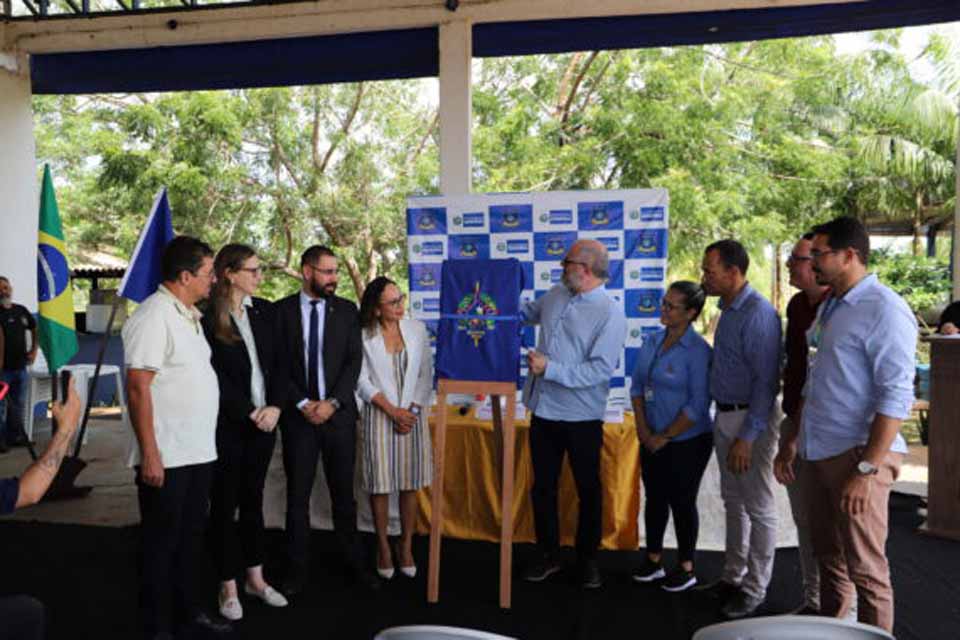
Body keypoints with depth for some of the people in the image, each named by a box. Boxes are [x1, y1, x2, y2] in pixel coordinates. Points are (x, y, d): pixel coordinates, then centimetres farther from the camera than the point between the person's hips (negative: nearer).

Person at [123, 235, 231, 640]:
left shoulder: (188, 314, 11)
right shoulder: (153, 316, -16)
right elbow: (138, 388, -19)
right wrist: (150, 454, -20)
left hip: (199, 451, 8)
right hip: (166, 456, -8)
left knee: (191, 535, 19)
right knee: (161, 542, 7)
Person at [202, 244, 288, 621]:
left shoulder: (265, 311, 6)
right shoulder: (208, 317, -11)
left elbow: (276, 363, 6)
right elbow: (215, 376, -12)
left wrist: (274, 407, -7)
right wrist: (249, 413, -13)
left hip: (264, 421, 5)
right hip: (227, 425, -5)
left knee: (253, 499, 16)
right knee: (224, 504, 9)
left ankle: (256, 578, 29)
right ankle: (228, 587, 22)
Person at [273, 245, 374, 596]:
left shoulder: (347, 310, 4)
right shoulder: (282, 310, 1)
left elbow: (354, 361, -2)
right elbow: (278, 365, -1)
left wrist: (332, 402, -11)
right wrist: (302, 403, -10)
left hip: (339, 414, 1)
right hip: (298, 415, -1)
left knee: (343, 494, 10)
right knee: (297, 496, 7)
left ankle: (354, 562, 23)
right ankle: (297, 569, 20)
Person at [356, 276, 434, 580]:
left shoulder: (417, 329, 4)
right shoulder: (364, 336, -4)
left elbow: (426, 374, 4)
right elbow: (362, 381, -5)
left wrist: (412, 410, -6)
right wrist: (392, 411, -11)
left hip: (412, 415, 2)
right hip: (379, 416, -2)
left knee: (410, 484, 6)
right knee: (380, 485, 3)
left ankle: (406, 546, 20)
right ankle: (383, 547, 20)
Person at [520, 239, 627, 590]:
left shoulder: (611, 314, -15)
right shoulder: (556, 295, 4)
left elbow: (601, 370, -21)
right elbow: (526, 312, 25)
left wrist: (549, 368, -24)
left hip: (582, 417, -6)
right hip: (543, 410, 6)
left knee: (588, 490, 12)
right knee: (542, 487, 15)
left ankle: (588, 559, 30)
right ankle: (548, 554, 32)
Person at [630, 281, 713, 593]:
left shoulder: (698, 351, -16)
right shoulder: (652, 341, 3)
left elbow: (698, 404, -18)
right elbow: (637, 386, 7)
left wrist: (665, 437, -14)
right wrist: (643, 429, -3)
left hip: (687, 442, -5)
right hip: (652, 440, 6)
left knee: (682, 502, 7)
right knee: (654, 497, 15)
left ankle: (686, 568, 25)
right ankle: (653, 560, 31)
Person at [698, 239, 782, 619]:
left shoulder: (758, 314, -19)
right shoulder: (728, 310, 10)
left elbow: (766, 380, -21)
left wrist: (747, 437, -21)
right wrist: (723, 424, 15)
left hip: (751, 419, -9)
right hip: (724, 416, 9)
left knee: (758, 508, 5)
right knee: (733, 501, 18)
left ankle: (754, 589, 19)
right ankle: (733, 576, 33)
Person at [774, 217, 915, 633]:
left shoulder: (883, 310, -13)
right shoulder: (829, 308, 14)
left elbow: (896, 396, -19)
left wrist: (868, 469, -22)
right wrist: (791, 441, 19)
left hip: (857, 456, -8)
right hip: (822, 454, 8)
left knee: (864, 568, 3)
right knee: (829, 557, 19)